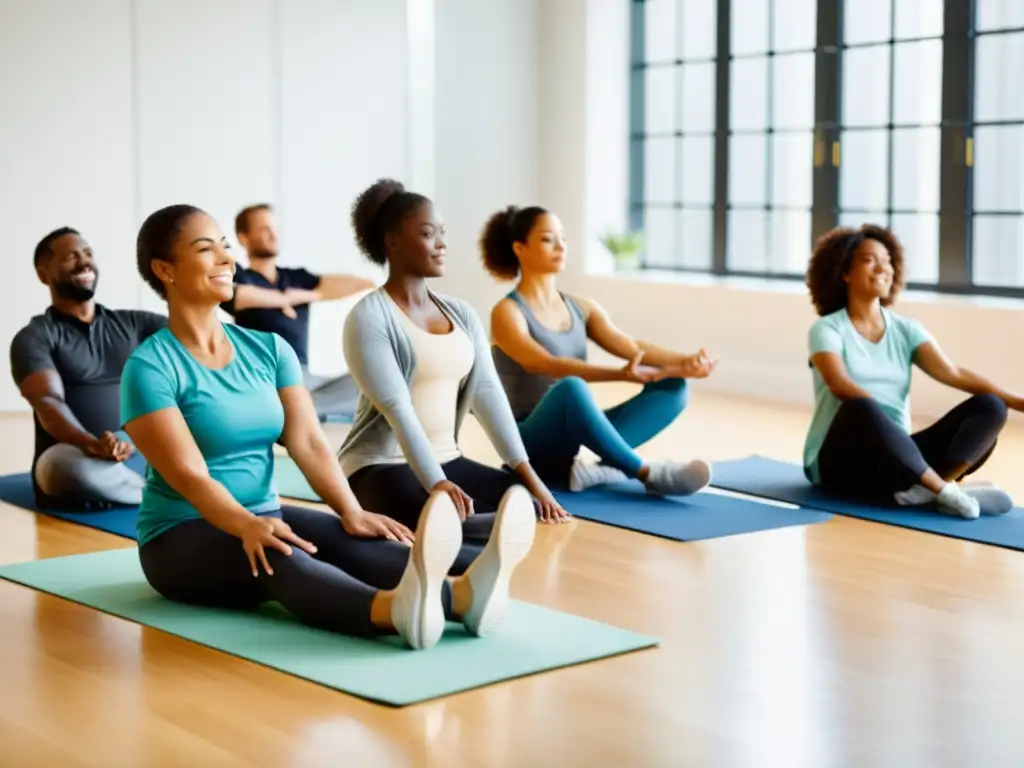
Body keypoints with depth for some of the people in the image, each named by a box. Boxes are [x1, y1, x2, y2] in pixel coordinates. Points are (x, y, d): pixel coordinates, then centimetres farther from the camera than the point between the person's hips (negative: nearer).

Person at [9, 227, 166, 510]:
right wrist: (91, 444, -35)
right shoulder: (34, 337, 2)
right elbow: (48, 402, -15)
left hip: (142, 452, 4)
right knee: (69, 466, -40)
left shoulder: (131, 323, 17)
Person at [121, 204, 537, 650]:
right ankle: (395, 609, -71)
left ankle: (465, 591, -59)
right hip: (182, 538, -6)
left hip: (265, 516, 6)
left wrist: (351, 512, -21)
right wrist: (248, 526, -41)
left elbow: (308, 442, -3)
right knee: (277, 556, -39)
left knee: (350, 543, -28)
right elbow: (189, 474, -22)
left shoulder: (268, 348, 7)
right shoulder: (151, 366, -12)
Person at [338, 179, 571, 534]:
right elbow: (396, 407, -21)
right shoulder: (369, 318, -10)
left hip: (447, 460, 8)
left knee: (534, 504, -11)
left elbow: (487, 392, 1)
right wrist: (436, 485, -31)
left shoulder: (461, 313, 10)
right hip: (379, 465, -8)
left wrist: (528, 474, -10)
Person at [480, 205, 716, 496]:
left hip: (575, 436, 7)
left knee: (672, 386, -10)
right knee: (571, 389, -38)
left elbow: (630, 347, -3)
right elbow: (550, 366, -24)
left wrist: (684, 363, -23)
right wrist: (621, 374, -37)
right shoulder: (507, 312, -8)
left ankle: (592, 466, -28)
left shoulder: (583, 308, 12)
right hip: (531, 445, -7)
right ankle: (648, 473, -23)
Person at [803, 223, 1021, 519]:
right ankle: (945, 491, -34)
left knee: (990, 407, -14)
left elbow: (953, 373, -3)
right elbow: (840, 385, -21)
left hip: (894, 459, 5)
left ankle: (926, 488, -39)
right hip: (839, 461, -5)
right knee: (862, 409, -39)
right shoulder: (827, 329, -3)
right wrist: (881, 417, -36)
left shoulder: (905, 329, 11)